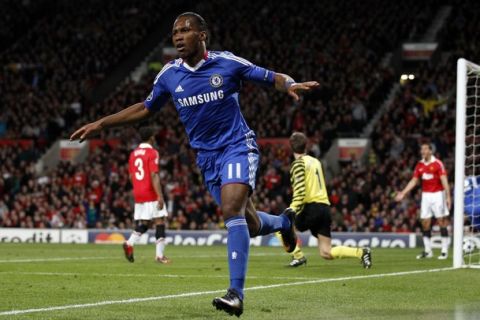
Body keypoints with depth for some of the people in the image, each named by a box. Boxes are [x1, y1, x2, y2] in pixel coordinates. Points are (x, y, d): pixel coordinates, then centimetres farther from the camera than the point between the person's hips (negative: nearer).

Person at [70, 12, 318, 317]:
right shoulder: (169, 74, 2)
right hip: (207, 157, 4)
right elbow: (146, 109, 16)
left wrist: (291, 85, -26)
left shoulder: (227, 63, -9)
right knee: (249, 224, 7)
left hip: (238, 146, -4)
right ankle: (284, 222, 44)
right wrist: (100, 124, 13)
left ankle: (236, 293, -27)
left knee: (232, 210, -26)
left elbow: (271, 78, -3)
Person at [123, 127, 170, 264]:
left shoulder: (133, 153, 11)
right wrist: (160, 196, -19)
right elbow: (154, 176, -18)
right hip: (151, 195, -7)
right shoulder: (152, 153, -10)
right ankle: (160, 255, -4)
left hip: (138, 195, 7)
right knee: (160, 222, 0)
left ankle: (129, 243, -12)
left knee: (143, 224, 12)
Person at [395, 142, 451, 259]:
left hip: (437, 194, -5)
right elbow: (414, 181, 12)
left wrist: (448, 196, -20)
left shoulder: (438, 164, -8)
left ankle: (444, 251, -2)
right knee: (425, 223, 2)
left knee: (442, 221, -5)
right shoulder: (419, 165, 8)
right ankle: (427, 251, 9)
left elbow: (444, 180, -13)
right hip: (426, 195, 5)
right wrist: (403, 193, 4)